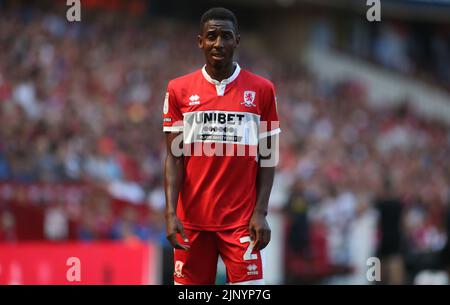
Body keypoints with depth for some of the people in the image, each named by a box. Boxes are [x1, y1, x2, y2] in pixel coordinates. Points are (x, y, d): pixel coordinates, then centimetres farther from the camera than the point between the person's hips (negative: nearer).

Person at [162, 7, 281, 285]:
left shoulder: (261, 90, 2)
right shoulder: (179, 90, 4)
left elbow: (267, 158, 4)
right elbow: (174, 158, 3)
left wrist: (261, 212, -5)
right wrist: (171, 213, -7)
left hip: (241, 219, -1)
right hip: (192, 219, 1)